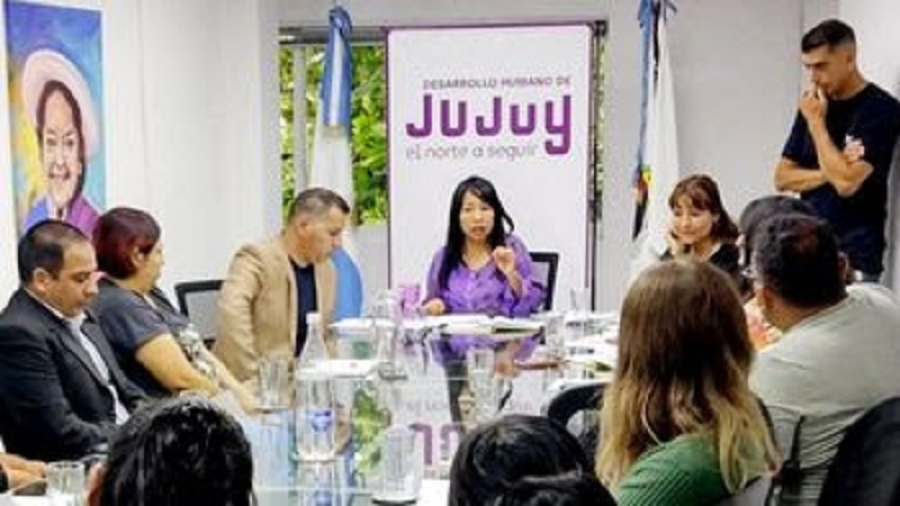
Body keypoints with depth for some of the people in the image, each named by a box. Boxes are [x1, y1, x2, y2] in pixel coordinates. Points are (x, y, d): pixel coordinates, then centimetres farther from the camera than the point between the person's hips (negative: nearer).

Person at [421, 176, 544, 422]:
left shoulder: (511, 248, 7)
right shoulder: (444, 258, 13)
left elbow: (529, 305, 1)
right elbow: (431, 306, 22)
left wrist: (512, 275, -14)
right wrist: (433, 307, 1)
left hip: (502, 351, -1)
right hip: (457, 354, 1)